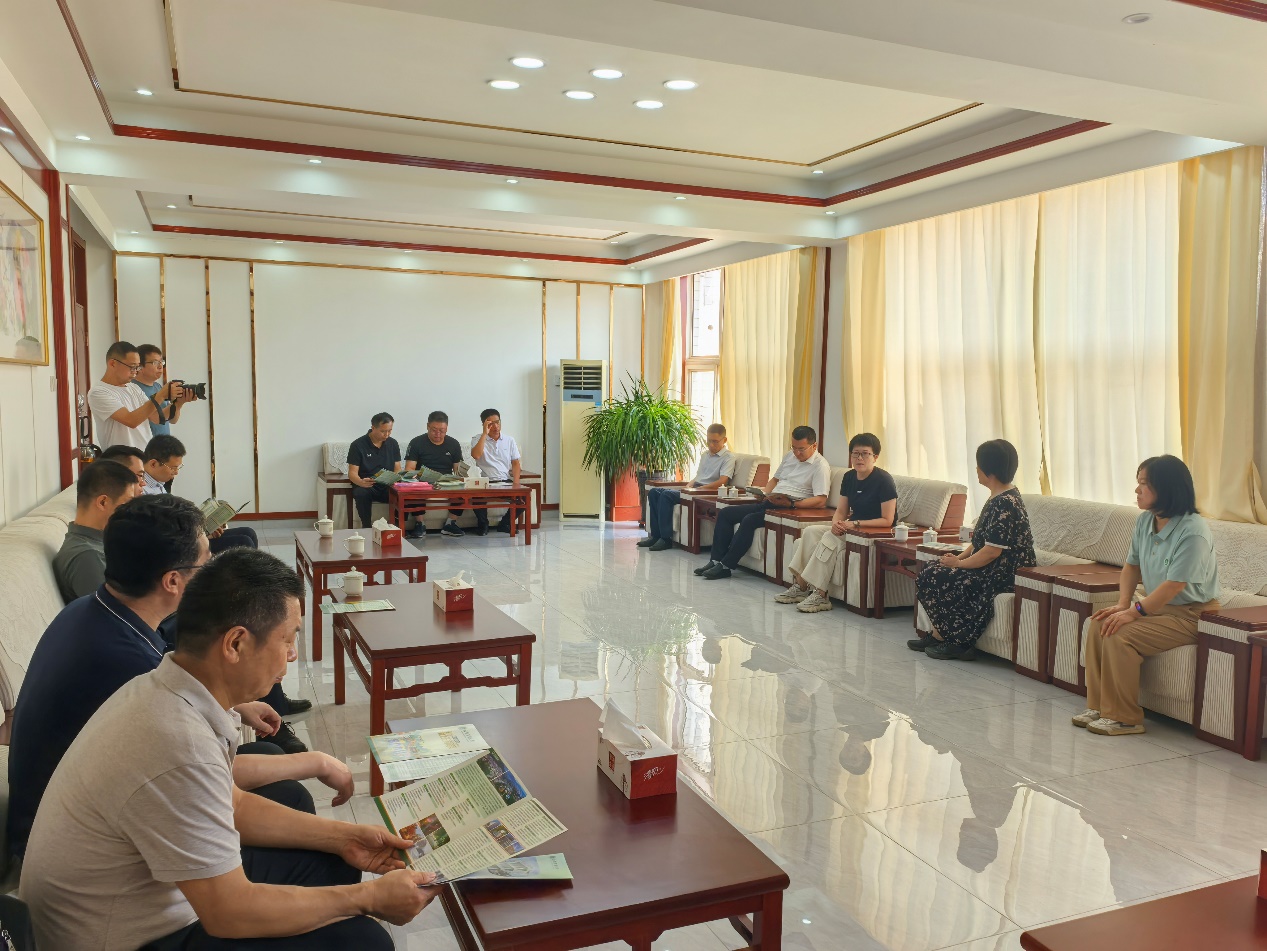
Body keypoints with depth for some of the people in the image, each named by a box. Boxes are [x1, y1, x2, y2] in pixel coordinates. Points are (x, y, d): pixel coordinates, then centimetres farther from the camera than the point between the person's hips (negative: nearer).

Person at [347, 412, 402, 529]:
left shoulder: (393, 444, 10)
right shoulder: (358, 445, -2)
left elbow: (397, 469, 11)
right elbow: (352, 472, -6)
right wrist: (361, 482, -30)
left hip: (387, 486, 3)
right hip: (365, 486, -2)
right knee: (361, 493, -37)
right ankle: (366, 527, -21)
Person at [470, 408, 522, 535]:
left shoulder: (510, 440, 13)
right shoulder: (477, 439, 4)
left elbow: (515, 463, 12)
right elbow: (475, 455, -18)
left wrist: (516, 482, -6)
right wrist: (485, 433, -15)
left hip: (506, 481, 3)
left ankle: (505, 523, 2)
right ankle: (483, 524, -4)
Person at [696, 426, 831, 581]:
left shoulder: (821, 466, -8)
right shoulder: (790, 455, 17)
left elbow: (821, 500, -18)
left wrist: (791, 504, -26)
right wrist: (765, 495, 7)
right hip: (770, 503, 9)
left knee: (750, 520, -31)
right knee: (725, 513, -4)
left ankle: (726, 566, -23)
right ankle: (716, 560, -9)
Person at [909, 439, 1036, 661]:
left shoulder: (1005, 504, -22)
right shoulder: (1000, 497, 11)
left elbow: (992, 551, -25)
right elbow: (982, 540, 17)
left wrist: (959, 563, -13)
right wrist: (960, 557, 5)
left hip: (1004, 575, -10)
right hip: (994, 568, 10)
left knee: (942, 580, -14)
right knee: (931, 574, 4)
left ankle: (959, 643, -2)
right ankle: (938, 635, 8)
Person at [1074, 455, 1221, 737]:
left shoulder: (1193, 531, -23)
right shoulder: (1144, 521, 3)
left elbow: (1173, 585, -26)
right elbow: (1132, 565, 9)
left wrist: (1133, 612, -25)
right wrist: (1122, 603, -5)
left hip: (1191, 613, -8)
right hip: (1156, 605, 8)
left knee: (1120, 636, -25)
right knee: (1098, 624, -9)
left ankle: (1124, 718, -12)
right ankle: (1098, 706, -2)